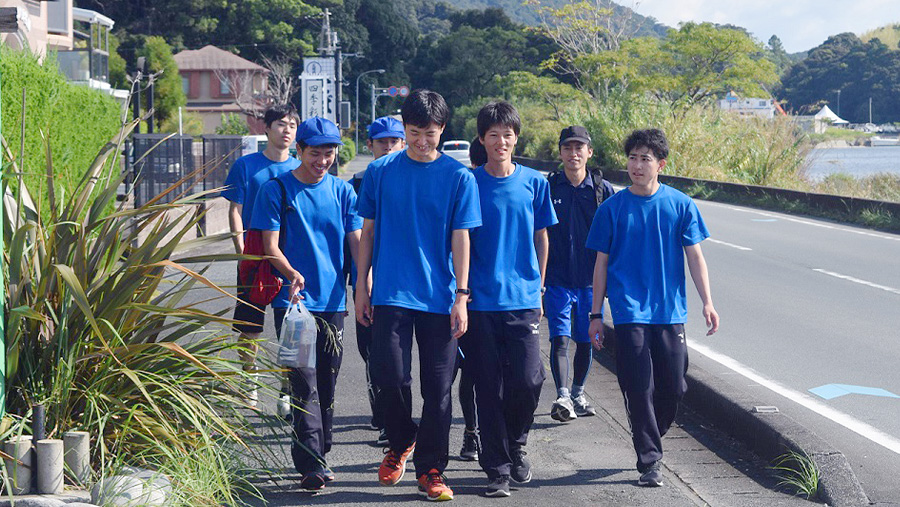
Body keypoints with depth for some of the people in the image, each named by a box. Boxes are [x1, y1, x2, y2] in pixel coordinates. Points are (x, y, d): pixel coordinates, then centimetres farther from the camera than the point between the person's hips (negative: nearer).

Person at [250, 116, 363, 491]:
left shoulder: (342, 191, 9)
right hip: (293, 301, -4)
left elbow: (357, 242, 6)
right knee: (304, 383, -10)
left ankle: (317, 455, 22)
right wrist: (291, 273, -24)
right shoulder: (276, 190, -1)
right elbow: (270, 245, -4)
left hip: (332, 301, 4)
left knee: (326, 384, 10)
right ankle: (311, 464, -12)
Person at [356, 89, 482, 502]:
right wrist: (361, 286, 6)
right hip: (390, 294, 0)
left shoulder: (459, 177, 0)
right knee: (389, 375, -6)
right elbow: (368, 231, 9)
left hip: (439, 297, 0)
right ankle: (400, 442, 22)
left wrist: (461, 296, -5)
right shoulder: (380, 171, 4)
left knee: (438, 387, 3)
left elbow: (460, 239, -1)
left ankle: (430, 470, 13)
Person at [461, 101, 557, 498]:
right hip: (481, 300, -1)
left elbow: (541, 238, 14)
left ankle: (515, 445, 22)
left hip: (523, 300, 1)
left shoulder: (534, 182, 6)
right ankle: (497, 468, 11)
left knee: (529, 380, -6)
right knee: (489, 387, 1)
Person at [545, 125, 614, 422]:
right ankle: (563, 397, -21)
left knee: (586, 341, 11)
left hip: (590, 279, 2)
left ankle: (578, 395, 27)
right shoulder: (548, 188, 0)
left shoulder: (602, 189, 2)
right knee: (560, 338, -13)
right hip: (557, 278, -2)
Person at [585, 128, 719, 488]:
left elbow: (695, 256, 4)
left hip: (670, 311, 1)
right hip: (629, 313, -1)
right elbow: (601, 263, 5)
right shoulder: (612, 208, 1)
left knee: (673, 388, 5)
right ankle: (649, 462, 4)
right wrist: (596, 315, 3)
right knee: (639, 389, -3)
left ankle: (649, 440, 31)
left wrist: (707, 302, -6)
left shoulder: (680, 205, 2)